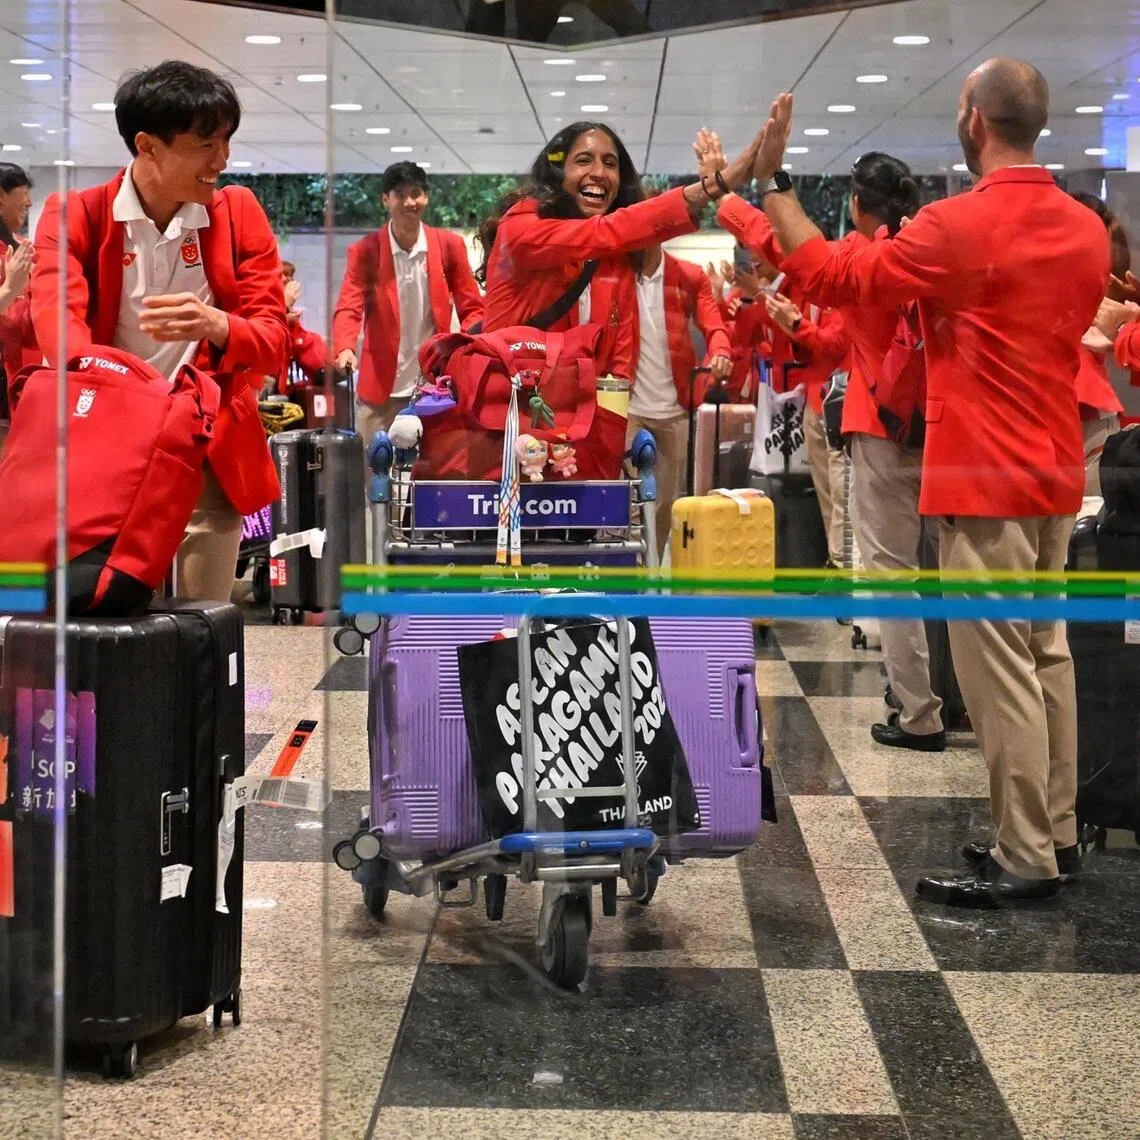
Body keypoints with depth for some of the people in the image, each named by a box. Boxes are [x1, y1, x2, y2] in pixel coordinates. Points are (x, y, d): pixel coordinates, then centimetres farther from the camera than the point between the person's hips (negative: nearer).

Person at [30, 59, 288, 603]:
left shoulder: (239, 213, 2)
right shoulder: (75, 215, -2)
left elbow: (274, 340, -4)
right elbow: (55, 311, -20)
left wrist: (217, 326, -29)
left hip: (210, 458, 1)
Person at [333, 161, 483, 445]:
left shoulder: (450, 246, 2)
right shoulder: (365, 251, -1)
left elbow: (473, 308, 6)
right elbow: (348, 308, -10)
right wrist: (345, 349, -31)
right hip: (381, 389, -1)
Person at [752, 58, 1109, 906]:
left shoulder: (961, 226, -16)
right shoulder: (1085, 228, 7)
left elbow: (830, 275, -11)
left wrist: (772, 181, -3)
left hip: (985, 480, -8)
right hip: (1054, 472, 8)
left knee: (1000, 669, -4)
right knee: (1047, 653, 14)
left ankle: (1025, 860, 1)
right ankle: (1056, 836, 21)